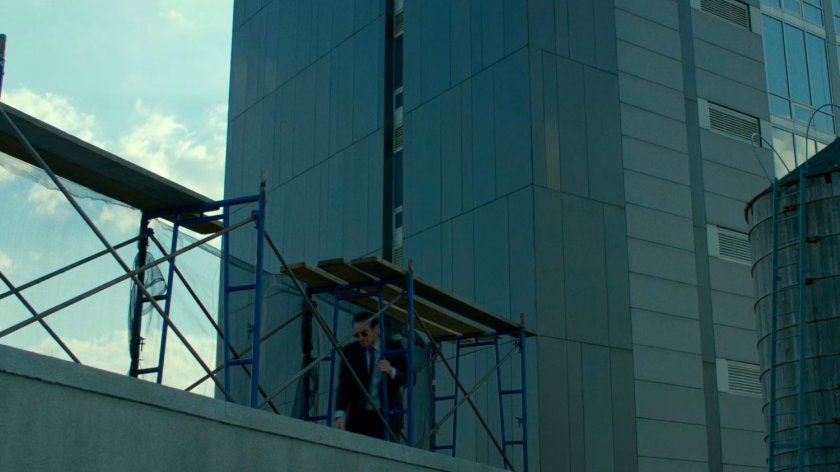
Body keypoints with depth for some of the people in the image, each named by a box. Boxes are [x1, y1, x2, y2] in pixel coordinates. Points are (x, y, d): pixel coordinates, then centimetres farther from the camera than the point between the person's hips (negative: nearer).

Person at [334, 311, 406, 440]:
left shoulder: (394, 348, 2)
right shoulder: (350, 351, 0)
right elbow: (344, 385, -7)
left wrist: (391, 371, -19)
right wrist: (340, 414, -21)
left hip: (387, 416, 0)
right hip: (359, 416, 1)